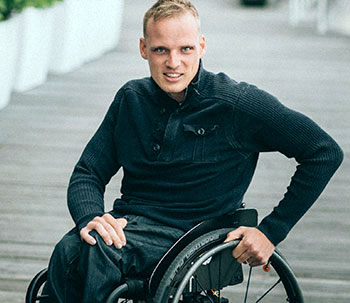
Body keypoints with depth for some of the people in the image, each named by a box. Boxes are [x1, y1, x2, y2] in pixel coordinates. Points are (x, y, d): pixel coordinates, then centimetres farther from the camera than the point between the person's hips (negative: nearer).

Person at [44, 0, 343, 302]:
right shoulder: (131, 99, 8)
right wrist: (90, 218, -14)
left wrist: (272, 231, -5)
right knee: (69, 252, -32)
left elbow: (325, 152, -4)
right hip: (128, 222, 4)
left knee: (96, 250, -34)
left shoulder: (238, 103, -6)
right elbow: (87, 173, 11)